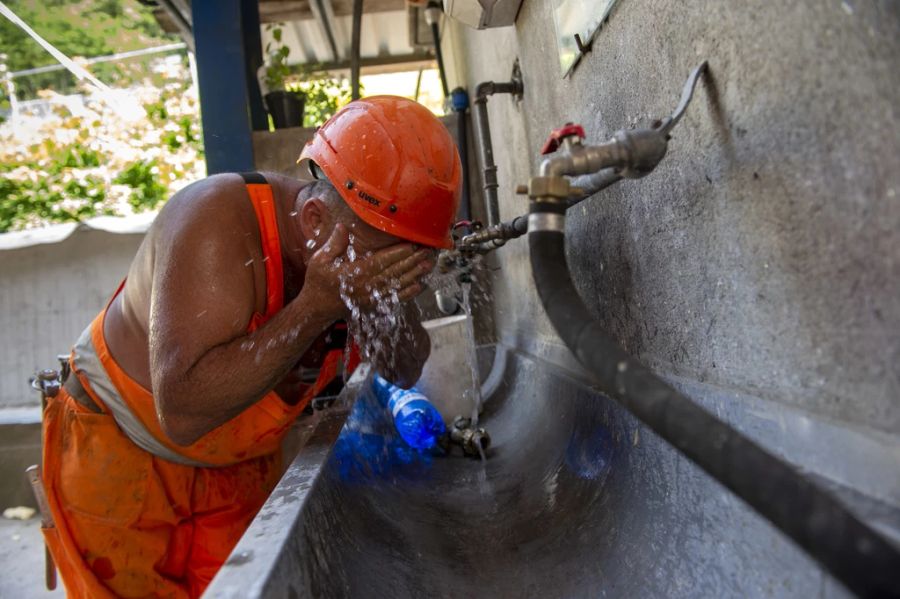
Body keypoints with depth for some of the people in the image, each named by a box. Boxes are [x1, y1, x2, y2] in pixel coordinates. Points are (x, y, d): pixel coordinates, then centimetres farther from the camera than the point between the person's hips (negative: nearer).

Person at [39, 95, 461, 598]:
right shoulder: (220, 222, -33)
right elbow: (182, 412, -40)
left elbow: (405, 375, -5)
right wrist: (319, 304, -42)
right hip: (120, 454, -4)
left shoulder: (366, 237, -15)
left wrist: (394, 304, -26)